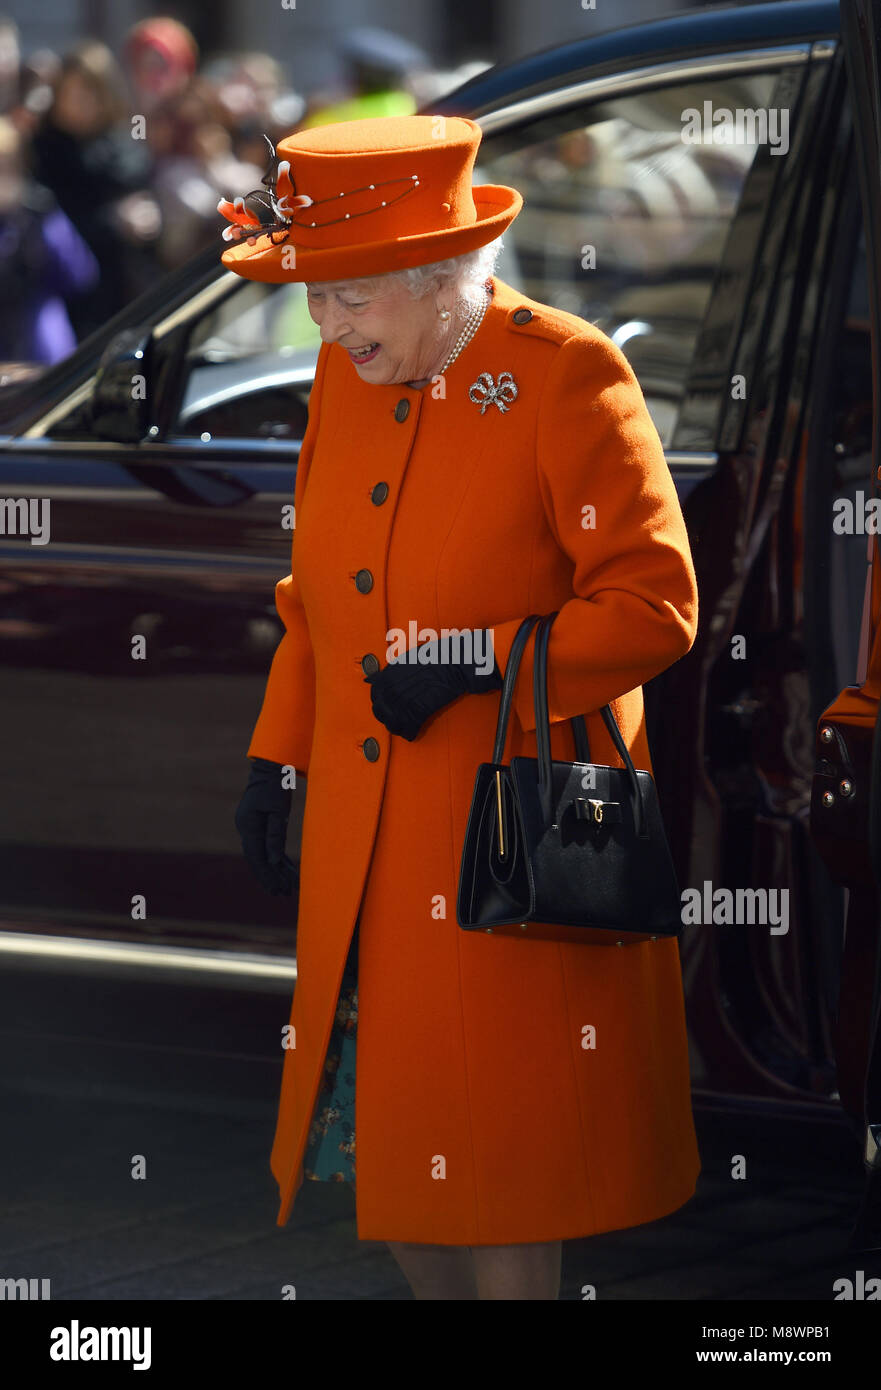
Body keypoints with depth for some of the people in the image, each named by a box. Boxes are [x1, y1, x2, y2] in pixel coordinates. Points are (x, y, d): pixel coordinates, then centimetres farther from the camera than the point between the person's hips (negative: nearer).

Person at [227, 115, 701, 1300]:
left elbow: (656, 608, -14)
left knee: (497, 1155, 0)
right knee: (381, 1134, 11)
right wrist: (278, 758, 13)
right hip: (369, 841, 6)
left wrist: (479, 663, -21)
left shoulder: (568, 377, -13)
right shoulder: (347, 378, 8)